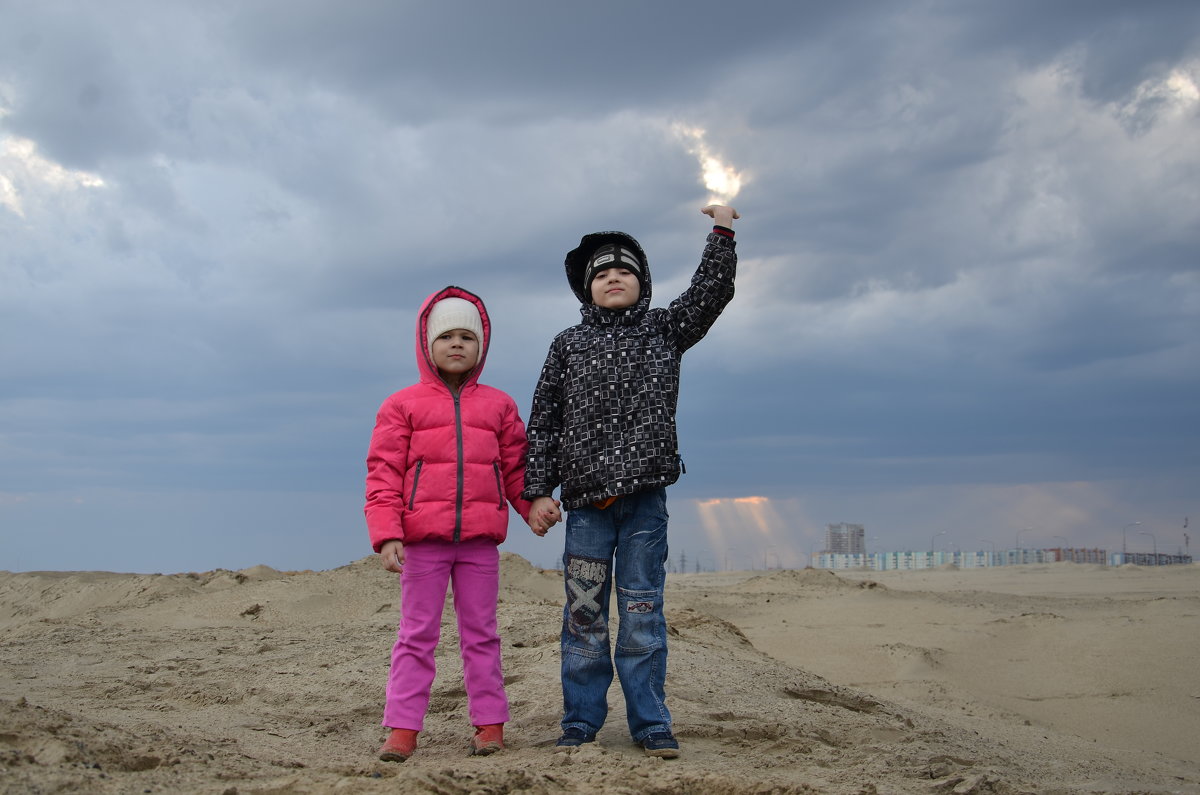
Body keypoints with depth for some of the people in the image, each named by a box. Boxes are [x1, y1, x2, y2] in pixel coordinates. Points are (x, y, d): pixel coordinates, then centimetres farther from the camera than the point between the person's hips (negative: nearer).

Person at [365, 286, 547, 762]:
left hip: (480, 540, 2)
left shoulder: (498, 405, 12)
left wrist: (533, 506, -3)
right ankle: (402, 728, 5)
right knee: (417, 634, 2)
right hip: (422, 539, -2)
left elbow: (516, 467, 13)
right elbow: (383, 473, 0)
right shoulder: (402, 406, 5)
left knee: (481, 633, 8)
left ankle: (489, 723, 14)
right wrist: (386, 535, -10)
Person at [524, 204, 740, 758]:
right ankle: (580, 724, 9)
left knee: (643, 612, 1)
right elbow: (543, 422, 8)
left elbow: (712, 292, 5)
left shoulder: (663, 330, 15)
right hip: (586, 501, 0)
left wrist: (721, 233, -2)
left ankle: (651, 725, 6)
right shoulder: (568, 345, 13)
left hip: (645, 497, 0)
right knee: (584, 614, 2)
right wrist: (538, 491, 0)